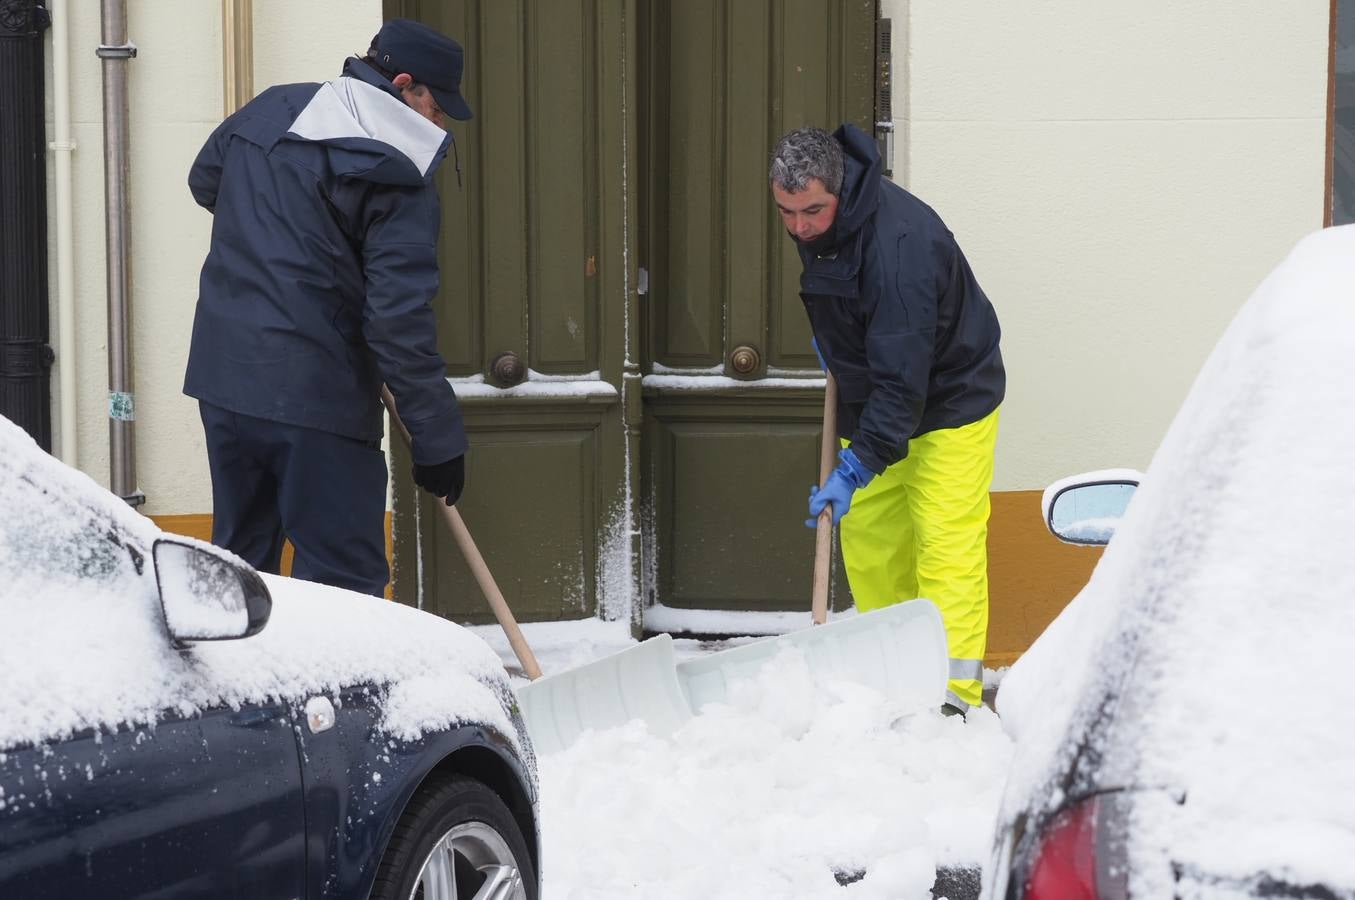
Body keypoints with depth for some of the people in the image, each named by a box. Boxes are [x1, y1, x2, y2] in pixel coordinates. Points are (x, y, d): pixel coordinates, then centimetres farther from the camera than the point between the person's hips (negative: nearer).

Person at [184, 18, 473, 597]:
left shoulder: (268, 110, 11)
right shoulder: (398, 175, -11)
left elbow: (204, 180, 31)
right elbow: (399, 320, -16)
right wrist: (438, 438, -11)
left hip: (221, 376, 7)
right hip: (314, 396, -7)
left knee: (239, 556, 19)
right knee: (344, 578, -3)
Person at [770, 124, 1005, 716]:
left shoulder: (899, 243, -35)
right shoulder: (815, 226, -7)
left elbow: (902, 378, -36)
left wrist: (857, 467, -38)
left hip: (949, 401, -8)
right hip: (873, 403, 8)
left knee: (945, 544, -14)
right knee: (867, 539, 8)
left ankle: (952, 692, -14)